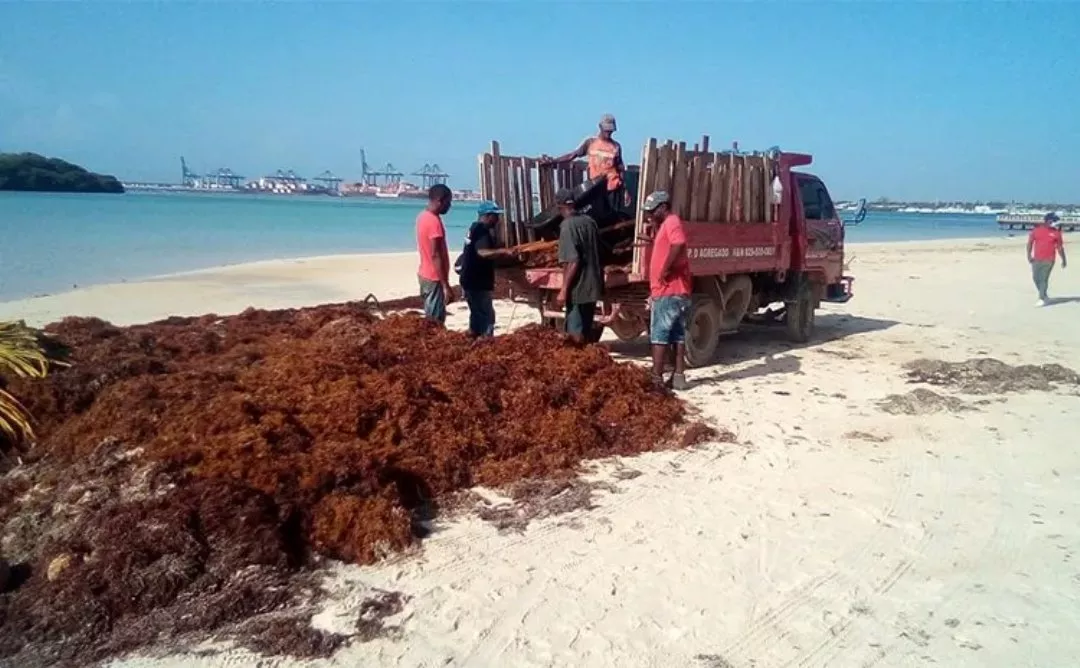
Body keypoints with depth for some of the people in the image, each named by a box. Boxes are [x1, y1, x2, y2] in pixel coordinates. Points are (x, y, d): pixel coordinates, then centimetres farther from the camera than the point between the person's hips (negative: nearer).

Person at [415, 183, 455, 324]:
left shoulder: (423, 216, 10)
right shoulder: (434, 221, -20)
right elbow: (435, 255, -23)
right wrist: (446, 285, -22)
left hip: (425, 275, 10)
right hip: (434, 278, -10)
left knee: (430, 320, 15)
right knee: (435, 322, -5)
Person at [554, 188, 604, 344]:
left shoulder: (568, 226, -16)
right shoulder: (590, 221, 7)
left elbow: (573, 262, -21)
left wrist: (564, 289, -17)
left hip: (578, 288, -8)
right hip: (592, 285, 8)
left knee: (575, 332, 0)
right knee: (586, 329, 16)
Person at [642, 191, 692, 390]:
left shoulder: (672, 222, -11)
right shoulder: (665, 224, 20)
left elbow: (679, 245, -31)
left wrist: (666, 270, -25)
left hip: (668, 291, -11)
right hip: (676, 291, 11)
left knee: (659, 335, -8)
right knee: (677, 335, 10)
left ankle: (656, 378, -7)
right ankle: (678, 376, 14)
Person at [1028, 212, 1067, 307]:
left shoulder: (1056, 233, 3)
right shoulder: (1037, 230, 3)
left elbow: (1060, 247, 7)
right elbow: (1030, 242, 5)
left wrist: (1064, 260, 7)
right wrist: (1029, 255, -6)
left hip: (1049, 260, -2)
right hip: (1036, 259, 2)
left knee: (1044, 279, -8)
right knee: (1036, 278, 6)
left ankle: (1042, 299, -3)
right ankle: (1044, 296, 23)